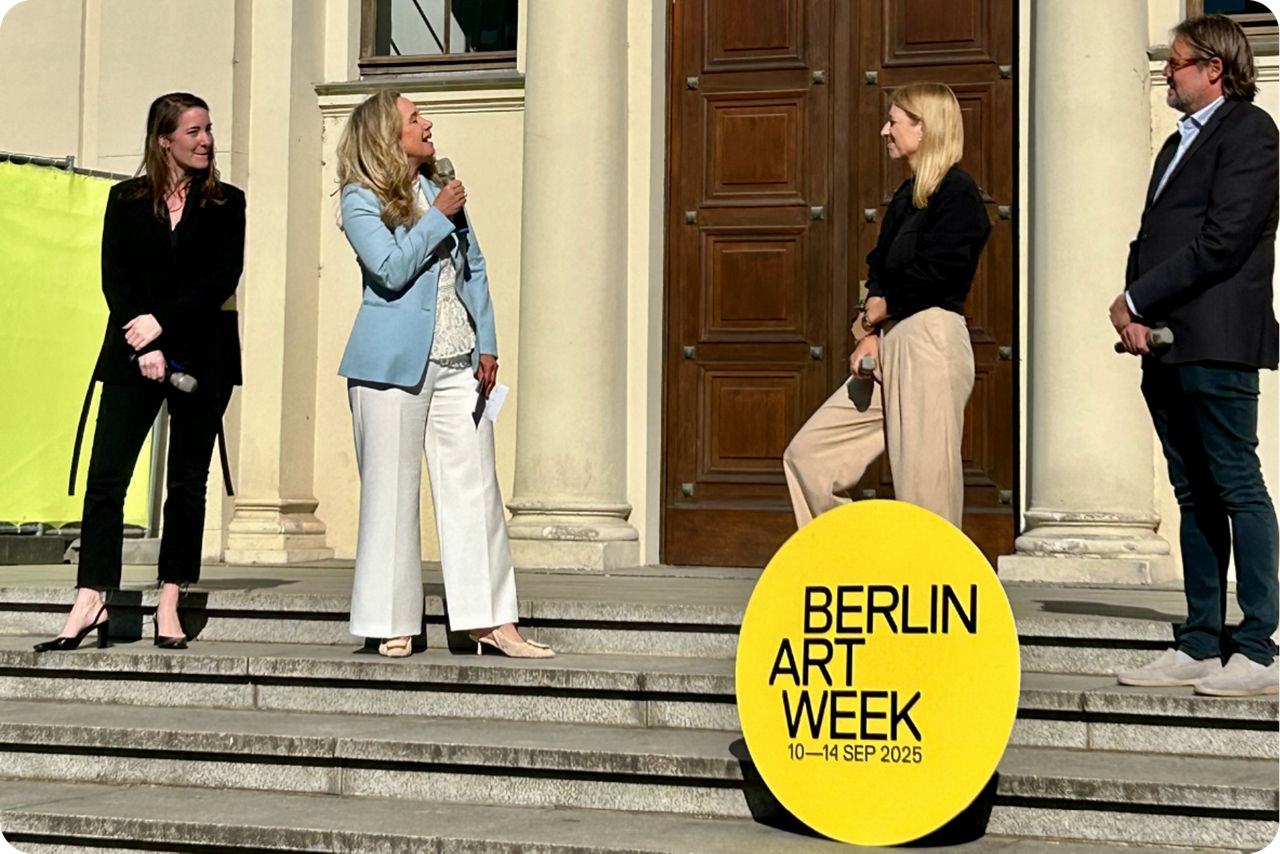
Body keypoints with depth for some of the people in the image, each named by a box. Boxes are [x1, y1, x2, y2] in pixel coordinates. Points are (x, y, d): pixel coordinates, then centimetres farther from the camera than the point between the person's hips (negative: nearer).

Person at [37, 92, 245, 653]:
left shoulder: (226, 203, 8)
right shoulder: (126, 201, 10)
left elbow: (224, 279, -3)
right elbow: (114, 278, 2)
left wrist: (162, 322, -13)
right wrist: (145, 349, -11)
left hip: (201, 358, 0)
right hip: (132, 356, 0)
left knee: (188, 482, 3)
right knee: (106, 476, -9)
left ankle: (170, 607, 9)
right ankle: (91, 602, -8)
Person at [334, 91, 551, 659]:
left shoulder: (441, 191, 16)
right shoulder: (361, 198, -3)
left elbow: (474, 269, 16)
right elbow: (391, 270, -16)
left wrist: (486, 345, 8)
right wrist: (437, 217, -10)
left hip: (457, 364, 6)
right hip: (395, 363, -5)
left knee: (476, 488, 2)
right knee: (392, 494, 0)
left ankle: (492, 622, 5)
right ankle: (393, 625, 9)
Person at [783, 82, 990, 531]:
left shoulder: (956, 191, -7)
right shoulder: (906, 195, 20)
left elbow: (931, 274, -16)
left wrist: (871, 316, -2)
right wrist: (870, 335, 0)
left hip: (931, 345, -10)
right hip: (891, 346, 10)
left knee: (923, 487, -8)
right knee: (808, 452, 6)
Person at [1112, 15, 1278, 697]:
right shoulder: (1180, 141, 24)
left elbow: (1223, 240, -16)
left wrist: (1136, 300, -11)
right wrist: (1133, 313, 2)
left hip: (1216, 343, -9)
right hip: (1165, 344, 9)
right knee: (1194, 497, 10)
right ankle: (1198, 646, 15)